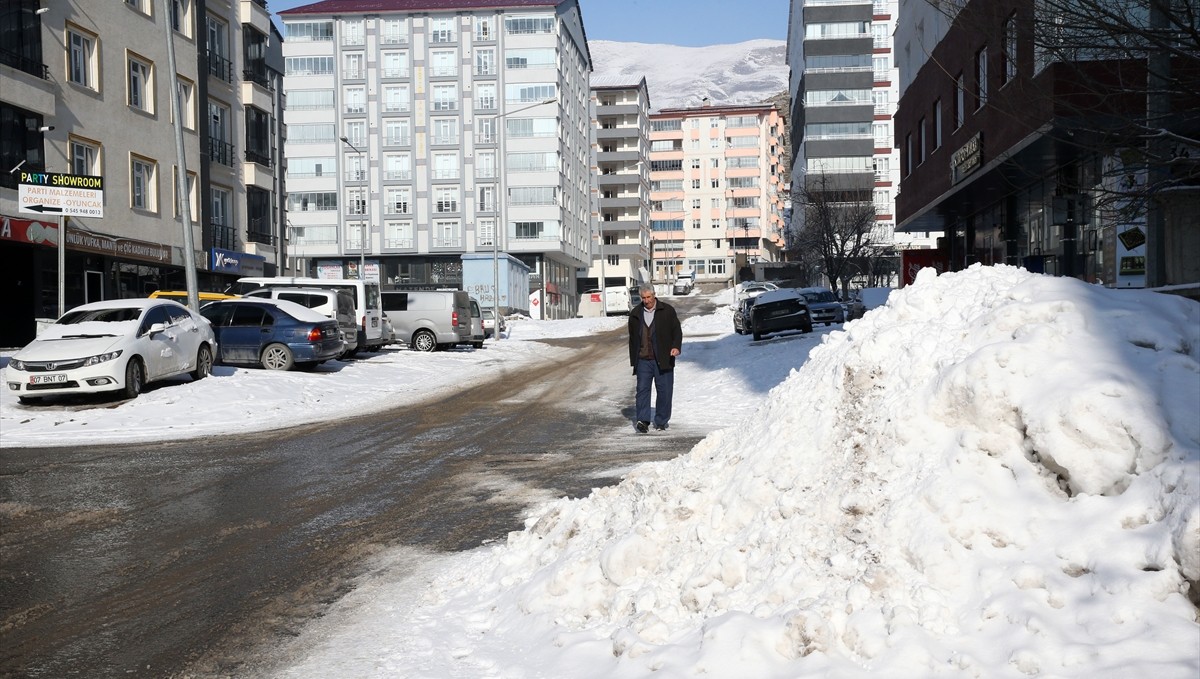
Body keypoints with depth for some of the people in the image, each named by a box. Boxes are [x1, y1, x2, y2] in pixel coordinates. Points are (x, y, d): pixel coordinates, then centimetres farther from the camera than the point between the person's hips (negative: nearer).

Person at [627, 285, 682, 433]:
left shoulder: (667, 311, 2)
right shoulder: (635, 314, 10)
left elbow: (677, 331, 4)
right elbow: (632, 338, 16)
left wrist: (676, 346, -15)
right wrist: (633, 360, 13)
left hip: (663, 360, -2)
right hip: (643, 360, 2)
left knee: (664, 390, 1)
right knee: (642, 389, -7)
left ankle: (661, 421, 12)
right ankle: (643, 420, -9)